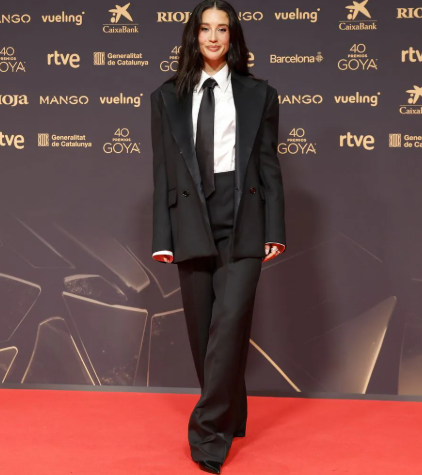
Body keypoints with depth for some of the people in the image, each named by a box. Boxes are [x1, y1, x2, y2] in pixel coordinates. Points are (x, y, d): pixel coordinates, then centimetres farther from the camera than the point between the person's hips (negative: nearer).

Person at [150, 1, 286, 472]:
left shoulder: (258, 94, 8)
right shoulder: (167, 97, 9)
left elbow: (269, 165, 5)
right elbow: (162, 171, 6)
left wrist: (274, 230, -1)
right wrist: (163, 236, 1)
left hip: (241, 221, -1)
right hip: (191, 223, 2)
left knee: (230, 323, -12)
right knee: (202, 329, 7)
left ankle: (208, 433, 0)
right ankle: (228, 420, 27)